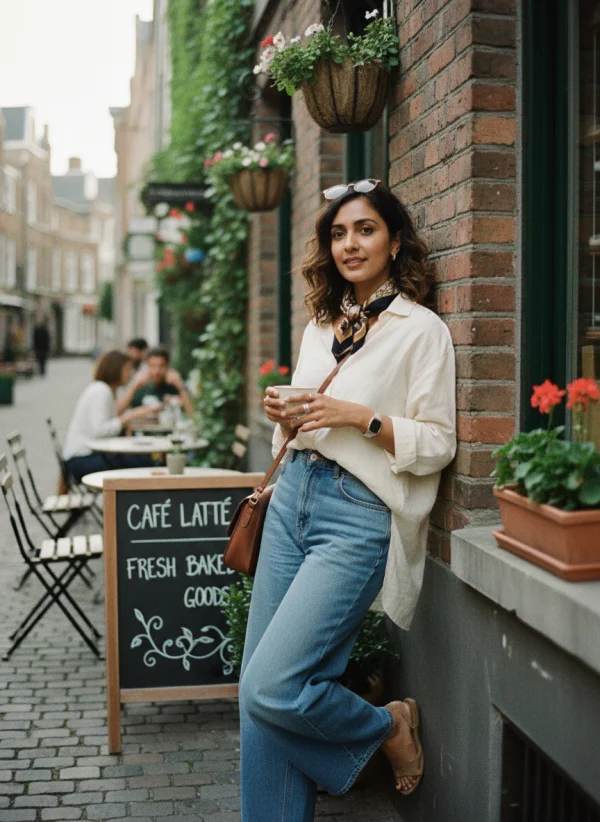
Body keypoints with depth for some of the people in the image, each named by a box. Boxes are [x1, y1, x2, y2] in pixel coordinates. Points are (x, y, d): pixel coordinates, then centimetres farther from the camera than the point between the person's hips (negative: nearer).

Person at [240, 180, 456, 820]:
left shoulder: (422, 330, -4)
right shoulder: (320, 325, 16)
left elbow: (436, 446, -7)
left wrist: (362, 416, -18)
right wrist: (285, 417, 3)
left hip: (358, 514, -7)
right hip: (293, 498, 7)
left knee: (270, 687, -12)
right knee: (257, 688, 5)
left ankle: (389, 726, 15)